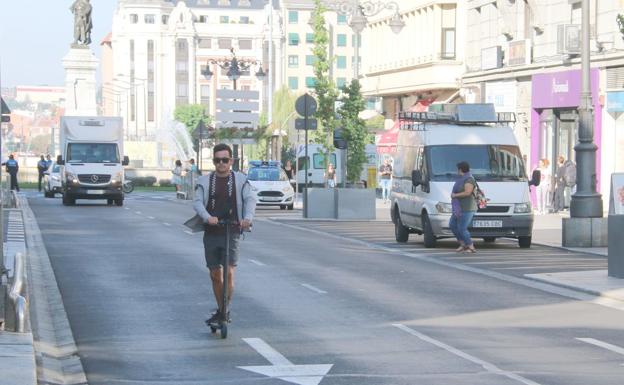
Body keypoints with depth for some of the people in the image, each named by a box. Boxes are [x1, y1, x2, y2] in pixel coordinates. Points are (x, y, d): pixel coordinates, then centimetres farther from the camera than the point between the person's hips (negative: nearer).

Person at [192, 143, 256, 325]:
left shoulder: (240, 180, 5)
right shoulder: (204, 181, 8)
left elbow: (250, 199, -6)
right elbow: (197, 202, -5)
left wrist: (248, 217, -27)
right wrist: (207, 217, -26)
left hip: (232, 233, -2)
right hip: (211, 233, 3)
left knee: (229, 272, -16)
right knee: (215, 274, 9)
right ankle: (220, 310, 22)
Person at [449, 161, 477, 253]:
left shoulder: (469, 180, -16)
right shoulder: (462, 179, 15)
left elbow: (467, 192, -26)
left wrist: (455, 195, -16)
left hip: (466, 209, -11)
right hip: (459, 208, 11)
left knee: (462, 229, -9)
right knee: (452, 225, 13)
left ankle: (471, 247, -1)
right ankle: (463, 244, 19)